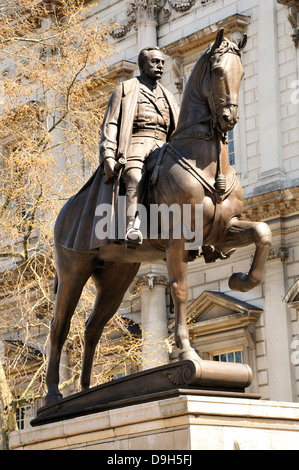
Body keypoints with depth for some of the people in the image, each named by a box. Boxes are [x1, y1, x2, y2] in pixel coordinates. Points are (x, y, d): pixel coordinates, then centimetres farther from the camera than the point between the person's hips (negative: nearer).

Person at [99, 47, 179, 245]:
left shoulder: (168, 97, 30)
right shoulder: (125, 89, 16)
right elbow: (110, 124, 6)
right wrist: (108, 156, -9)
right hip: (133, 146, -5)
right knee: (136, 179, -36)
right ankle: (132, 227, -55)